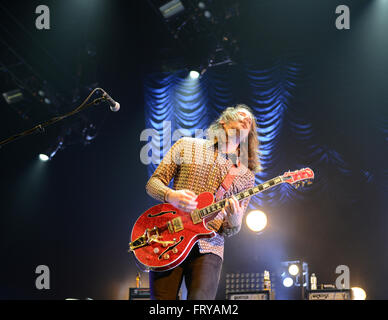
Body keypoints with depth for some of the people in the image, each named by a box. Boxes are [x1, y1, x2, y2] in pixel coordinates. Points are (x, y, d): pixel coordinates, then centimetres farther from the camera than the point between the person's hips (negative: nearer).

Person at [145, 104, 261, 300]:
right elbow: (153, 183, 9)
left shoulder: (246, 176, 14)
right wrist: (171, 196, -13)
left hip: (208, 248, 1)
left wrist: (234, 221, -13)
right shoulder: (187, 146, 11)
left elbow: (229, 231, 12)